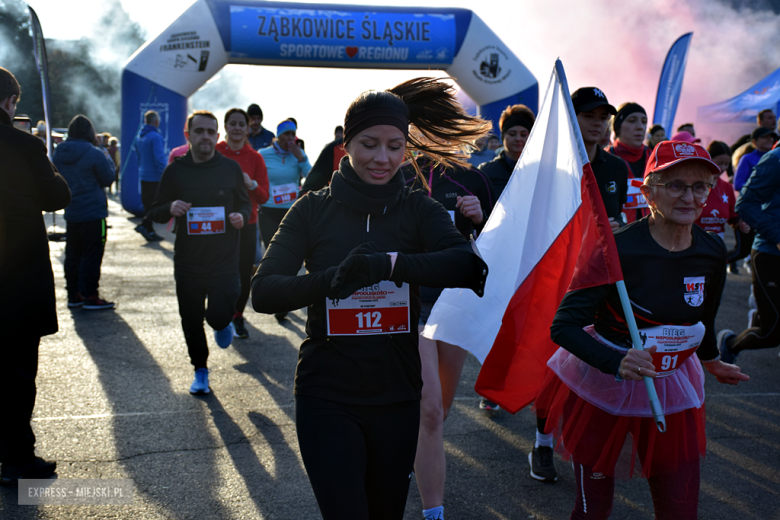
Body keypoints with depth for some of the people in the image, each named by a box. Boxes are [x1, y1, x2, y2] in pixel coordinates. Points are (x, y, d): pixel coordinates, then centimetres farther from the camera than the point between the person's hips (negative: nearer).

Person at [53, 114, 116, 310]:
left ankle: (73, 295, 18)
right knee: (91, 257, 0)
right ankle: (90, 296, 2)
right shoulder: (94, 154, -15)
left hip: (70, 213, 6)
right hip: (93, 213, -6)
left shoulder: (58, 153, 3)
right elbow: (108, 179, -5)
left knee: (72, 255, 13)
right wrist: (108, 160, 10)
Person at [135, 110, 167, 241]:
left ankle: (149, 231, 15)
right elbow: (159, 158, -20)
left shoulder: (139, 137, 13)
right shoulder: (155, 137, -14)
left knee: (147, 204, 12)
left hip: (143, 176, 9)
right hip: (155, 177, -9)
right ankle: (144, 225, -17)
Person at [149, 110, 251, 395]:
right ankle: (200, 371, 30)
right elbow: (156, 212, 7)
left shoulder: (230, 168, 3)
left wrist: (241, 216, -10)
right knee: (191, 321, 9)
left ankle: (223, 323, 23)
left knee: (218, 315, -15)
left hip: (224, 261, -1)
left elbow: (245, 203, 14)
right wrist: (170, 209, -16)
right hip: (188, 262, 1)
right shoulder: (175, 171, 3)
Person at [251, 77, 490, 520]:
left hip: (396, 396, 2)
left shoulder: (419, 210, -1)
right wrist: (331, 279, -28)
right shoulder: (313, 210, -1)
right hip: (326, 396, -2)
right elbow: (264, 292, -10)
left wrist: (386, 263, -32)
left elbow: (467, 266, -20)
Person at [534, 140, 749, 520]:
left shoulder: (712, 253, -3)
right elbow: (564, 325, -23)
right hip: (601, 388, -4)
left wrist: (711, 360, 34)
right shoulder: (618, 248, -21)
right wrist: (616, 364, -37)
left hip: (671, 392, 5)